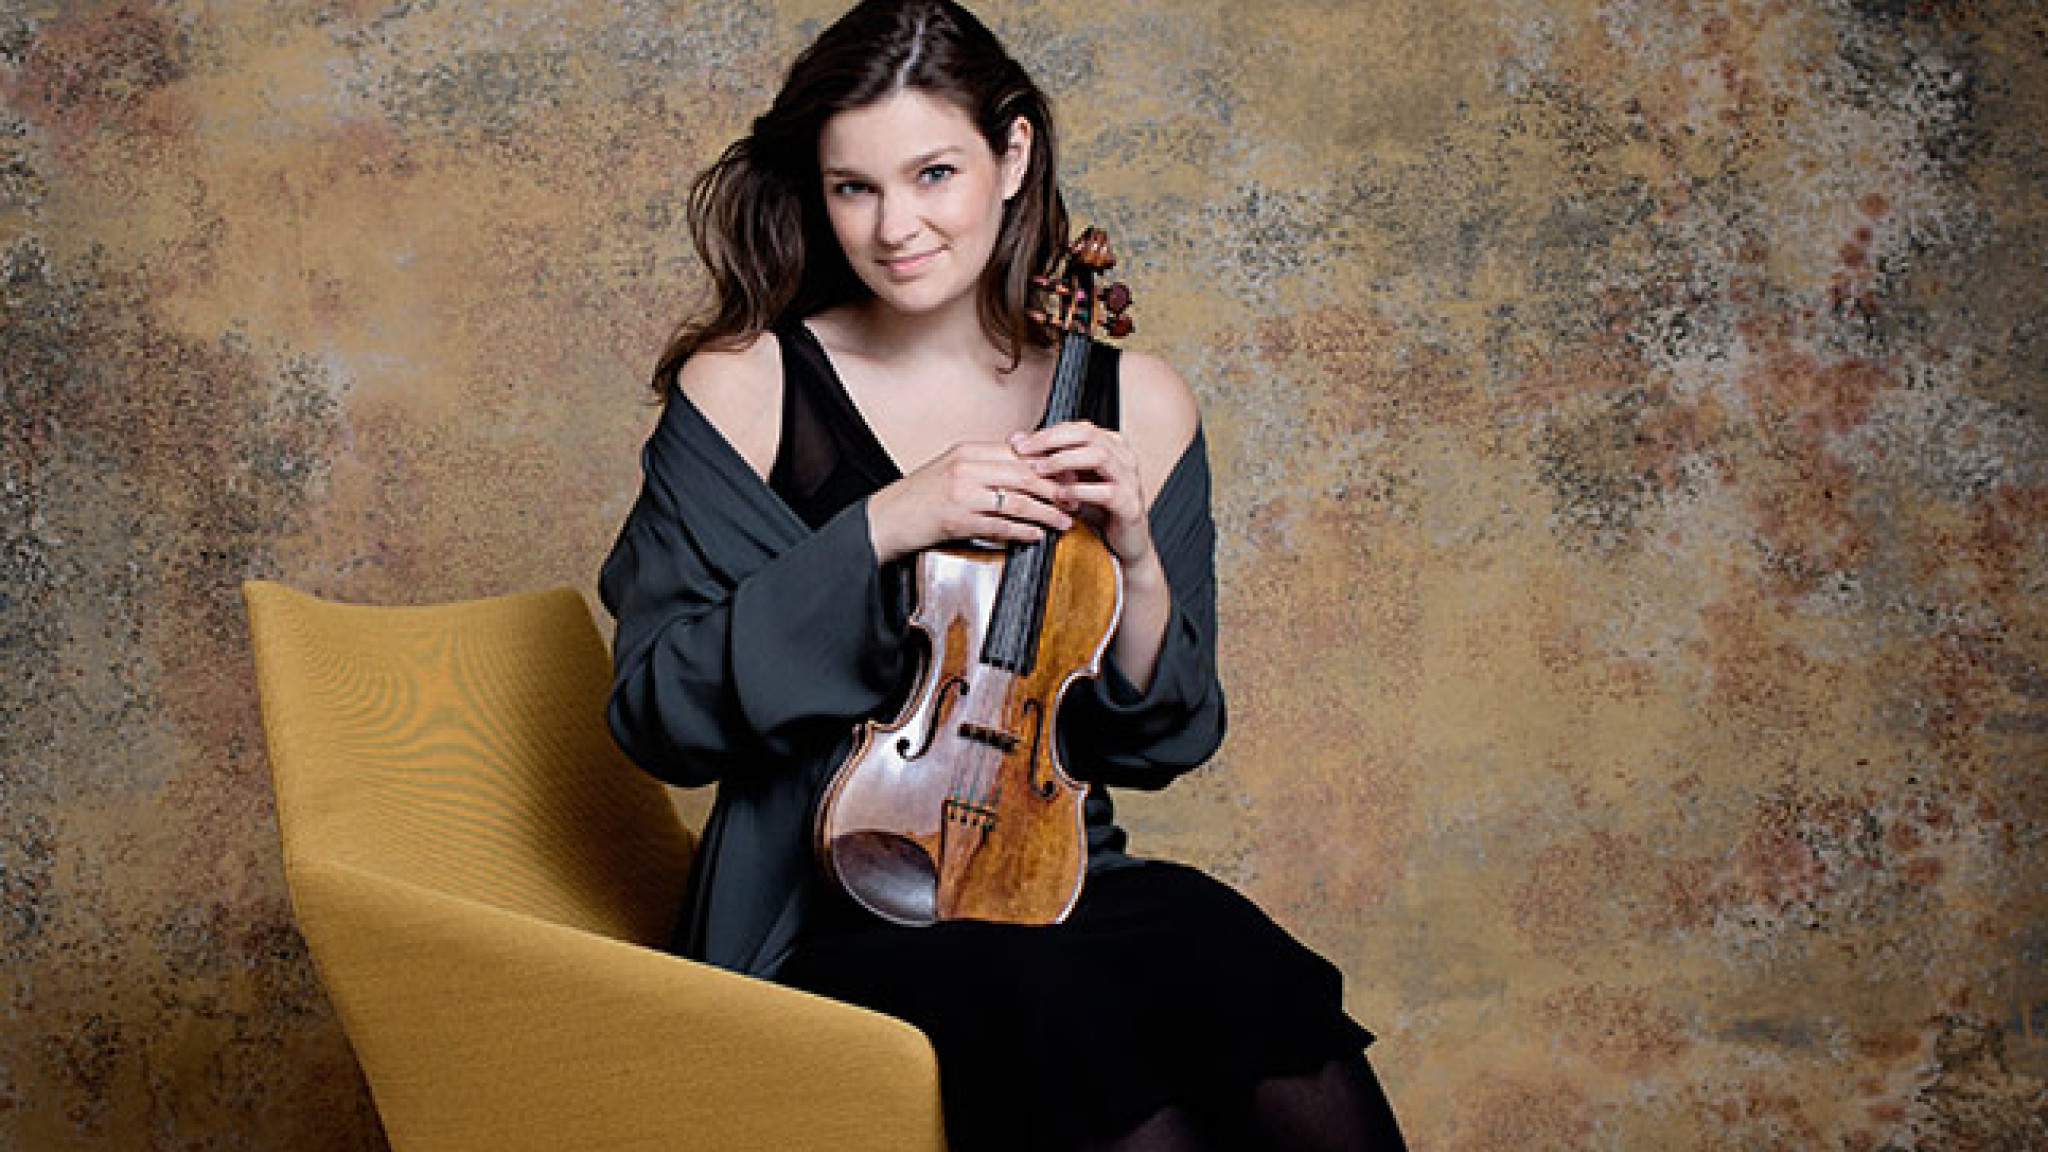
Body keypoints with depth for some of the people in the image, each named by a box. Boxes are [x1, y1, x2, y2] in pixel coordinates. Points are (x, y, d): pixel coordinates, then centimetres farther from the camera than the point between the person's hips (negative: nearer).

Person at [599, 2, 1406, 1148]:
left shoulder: (1136, 404, 5)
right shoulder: (743, 388, -3)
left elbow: (1163, 744, 10)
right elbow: (660, 714, -9)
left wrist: (1137, 562, -10)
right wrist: (879, 530, -17)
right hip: (840, 909, -3)